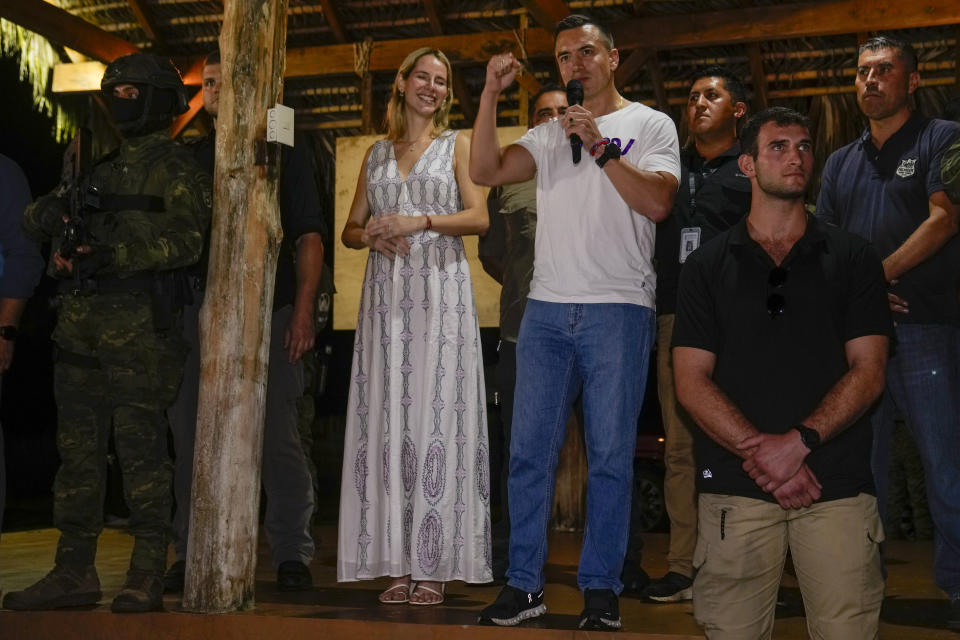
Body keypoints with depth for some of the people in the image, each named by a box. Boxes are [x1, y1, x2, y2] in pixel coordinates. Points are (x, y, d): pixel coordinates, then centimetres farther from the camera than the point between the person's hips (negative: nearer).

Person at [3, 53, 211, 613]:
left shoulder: (174, 167, -1)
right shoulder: (104, 167, 21)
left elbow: (185, 240, -15)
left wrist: (115, 255, -23)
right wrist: (50, 213, -3)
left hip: (139, 329, -8)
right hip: (82, 325, 8)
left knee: (141, 450, -5)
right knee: (78, 450, 8)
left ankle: (147, 578, 1)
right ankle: (74, 573, 15)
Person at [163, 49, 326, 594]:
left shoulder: (287, 152, 8)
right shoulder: (193, 156, 16)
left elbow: (309, 235, 1)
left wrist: (303, 311, -9)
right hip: (202, 313, 3)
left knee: (279, 437, -3)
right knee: (192, 435, 3)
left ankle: (293, 552, 6)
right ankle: (192, 552, 12)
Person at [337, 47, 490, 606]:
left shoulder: (457, 145, 10)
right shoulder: (377, 153, 18)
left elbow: (479, 217, -2)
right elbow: (351, 229, 18)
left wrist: (420, 222, -13)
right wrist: (371, 236, -4)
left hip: (439, 291, -3)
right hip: (387, 294, 3)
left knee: (436, 416, -8)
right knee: (389, 418, -2)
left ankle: (435, 565, -5)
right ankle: (399, 562, 1)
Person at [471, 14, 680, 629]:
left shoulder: (651, 124, 7)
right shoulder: (549, 133, 17)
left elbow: (657, 203, -8)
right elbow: (487, 171, 3)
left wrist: (601, 147, -15)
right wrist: (491, 94, -3)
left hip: (619, 308, -3)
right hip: (548, 307, 4)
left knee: (611, 454, 0)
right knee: (530, 450, 3)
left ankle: (602, 586, 9)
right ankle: (524, 584, 10)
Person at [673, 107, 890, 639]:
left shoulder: (852, 258, 11)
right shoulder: (707, 266, 11)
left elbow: (868, 372, 3)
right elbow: (691, 381, 3)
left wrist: (799, 442, -12)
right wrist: (758, 453, -11)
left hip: (837, 483, 0)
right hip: (736, 486, 0)